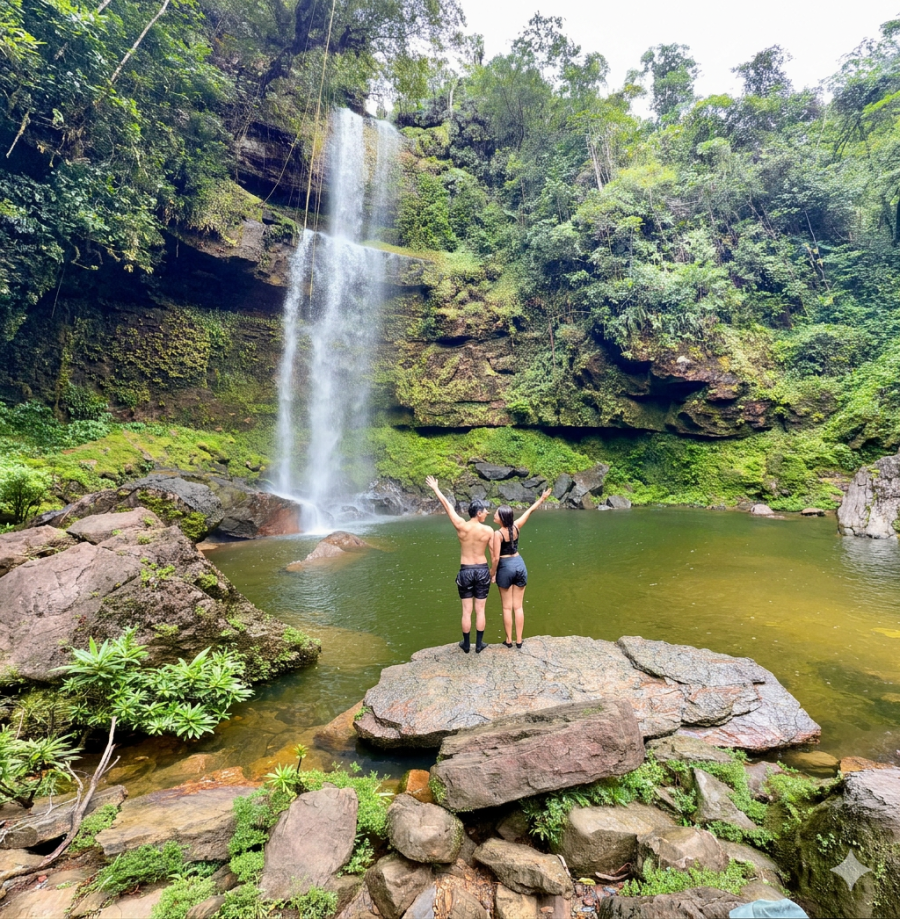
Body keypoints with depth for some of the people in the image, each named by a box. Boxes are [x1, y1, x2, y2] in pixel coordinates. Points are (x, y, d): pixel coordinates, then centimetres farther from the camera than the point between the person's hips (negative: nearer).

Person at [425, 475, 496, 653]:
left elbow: (447, 505, -1)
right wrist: (494, 571, 12)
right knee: (480, 610, 11)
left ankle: (466, 644, 22)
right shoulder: (489, 530, -9)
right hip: (482, 570, 0)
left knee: (467, 611, 11)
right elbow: (494, 554, -3)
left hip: (465, 571, 0)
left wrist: (435, 488, 10)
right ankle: (479, 645, 20)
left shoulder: (461, 526, -11)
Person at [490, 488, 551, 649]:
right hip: (519, 565, 5)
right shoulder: (516, 526, -4)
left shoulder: (497, 534, -18)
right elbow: (529, 511, 9)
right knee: (518, 606, 11)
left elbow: (496, 558, -18)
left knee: (507, 607, 8)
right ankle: (519, 641, 17)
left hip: (505, 567, -5)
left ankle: (509, 640, 16)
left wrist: (492, 574, -5)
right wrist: (542, 499, 21)